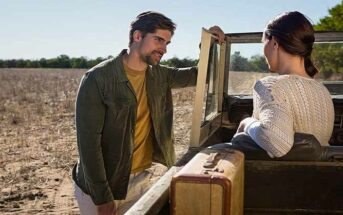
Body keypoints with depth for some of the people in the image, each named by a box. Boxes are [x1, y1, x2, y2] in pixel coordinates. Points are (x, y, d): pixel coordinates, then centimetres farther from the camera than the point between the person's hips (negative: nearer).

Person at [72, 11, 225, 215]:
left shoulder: (159, 76, 0)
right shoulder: (98, 79, -18)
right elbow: (89, 142, -19)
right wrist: (102, 197, -19)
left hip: (140, 181, 5)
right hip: (99, 186, -5)